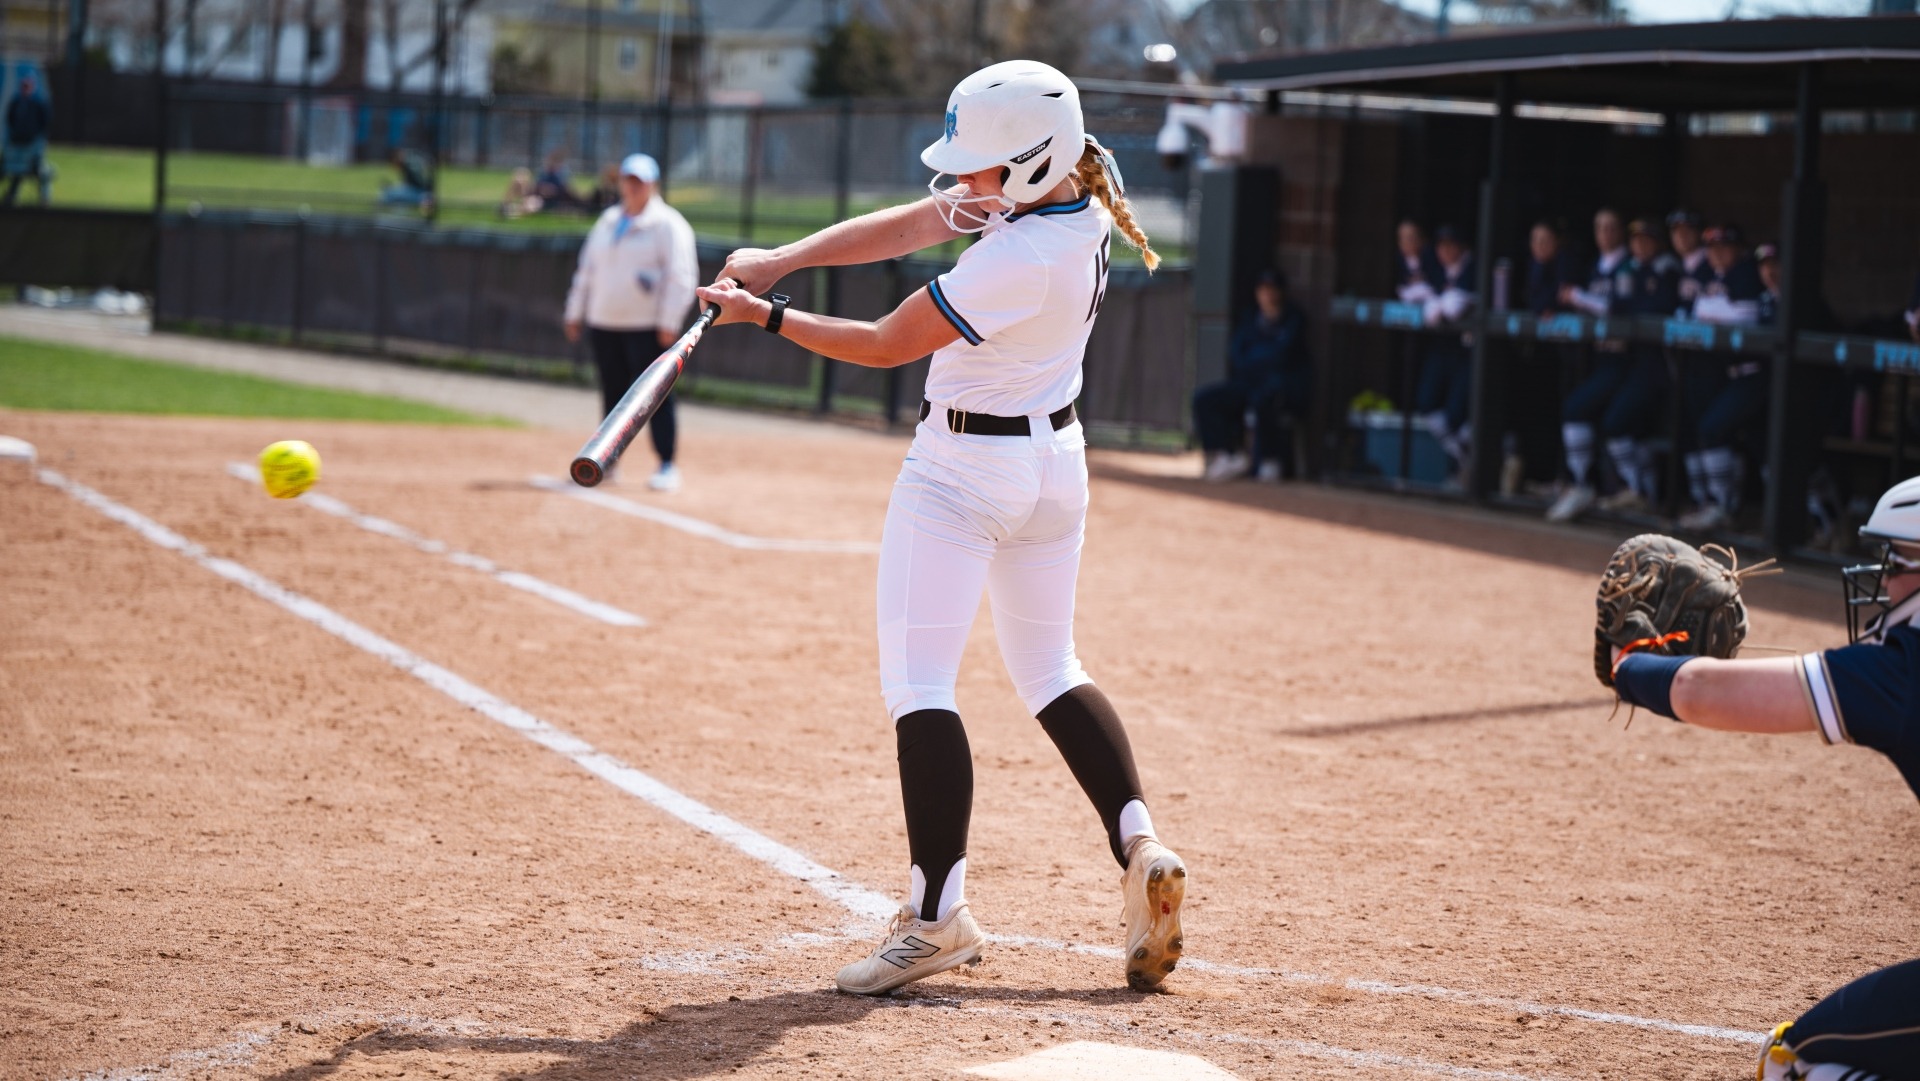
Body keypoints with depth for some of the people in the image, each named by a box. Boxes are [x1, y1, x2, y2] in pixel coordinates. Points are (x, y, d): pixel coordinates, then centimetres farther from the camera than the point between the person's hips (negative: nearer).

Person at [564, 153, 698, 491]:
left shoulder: (668, 225, -4)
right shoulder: (607, 222, 16)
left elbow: (681, 277, -11)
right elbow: (587, 270, 22)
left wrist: (669, 323, -17)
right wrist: (575, 313, 16)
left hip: (648, 327, -6)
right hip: (604, 324, 6)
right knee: (613, 395, 10)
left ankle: (667, 467, -4)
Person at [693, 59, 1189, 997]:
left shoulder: (1021, 260, -27)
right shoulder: (1069, 192, -1)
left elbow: (886, 345, -18)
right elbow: (903, 227, 0)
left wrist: (766, 316, -9)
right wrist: (780, 259, -9)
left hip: (963, 471, -10)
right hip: (1054, 463, 10)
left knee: (917, 682, -7)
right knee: (1049, 674, 18)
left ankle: (938, 918, -11)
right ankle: (1139, 851, 3)